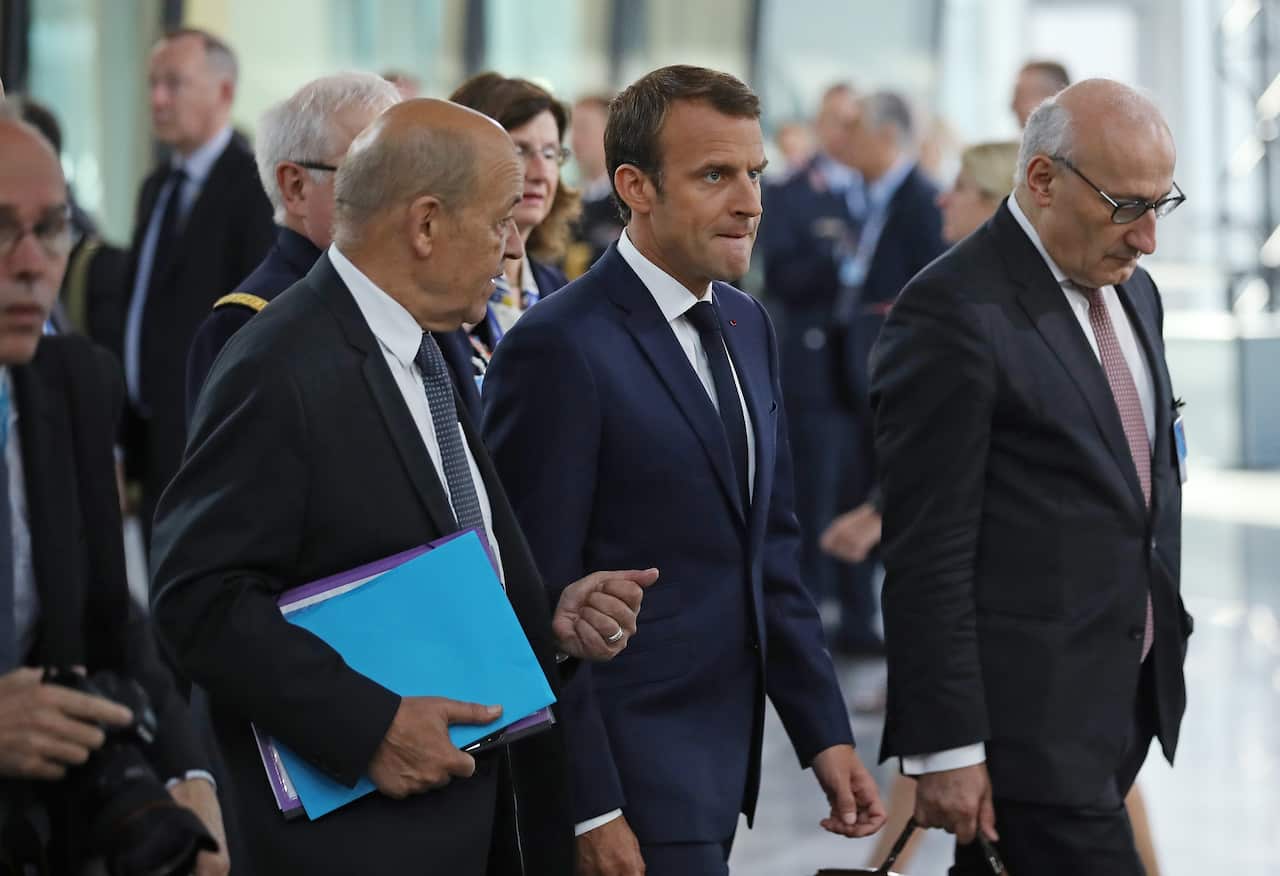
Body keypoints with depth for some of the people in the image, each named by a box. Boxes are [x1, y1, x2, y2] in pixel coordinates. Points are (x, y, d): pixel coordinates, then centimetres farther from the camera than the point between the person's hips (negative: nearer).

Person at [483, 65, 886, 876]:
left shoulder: (748, 327, 11)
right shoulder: (560, 349, -15)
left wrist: (824, 730, 11)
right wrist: (588, 808, -17)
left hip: (722, 756, 8)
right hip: (627, 770, -8)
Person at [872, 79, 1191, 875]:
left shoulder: (1133, 293, 12)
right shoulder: (954, 313, -15)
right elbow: (927, 555, -16)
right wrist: (944, 746, -17)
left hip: (1129, 698, 8)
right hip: (1028, 713, -8)